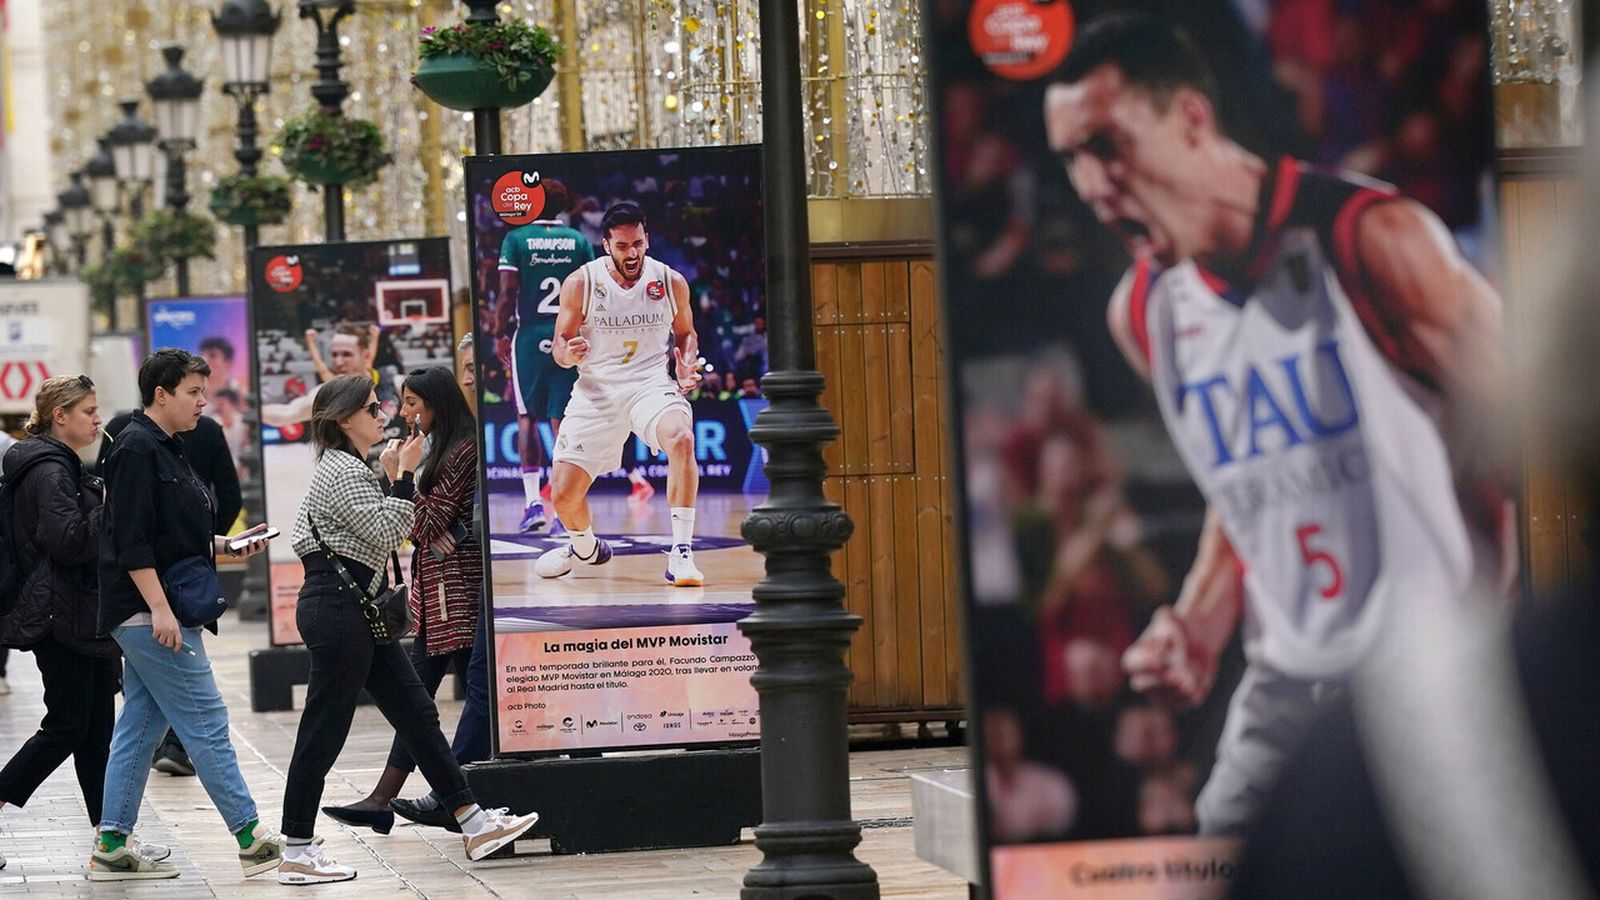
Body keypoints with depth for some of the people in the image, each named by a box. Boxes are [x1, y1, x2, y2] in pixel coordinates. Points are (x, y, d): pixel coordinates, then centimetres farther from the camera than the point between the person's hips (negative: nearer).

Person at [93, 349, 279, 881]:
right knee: (206, 723, -8)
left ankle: (111, 847, 12)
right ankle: (252, 841, -5)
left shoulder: (166, 449, 18)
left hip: (150, 618, 10)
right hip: (148, 612, -10)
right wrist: (159, 608, -23)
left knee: (141, 728, 10)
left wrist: (228, 547, 11)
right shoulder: (136, 449, -13)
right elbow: (132, 539, -20)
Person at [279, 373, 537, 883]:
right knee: (324, 730, -6)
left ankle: (473, 823, 10)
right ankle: (296, 854, -1)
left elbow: (381, 532, 20)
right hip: (337, 607, -11)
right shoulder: (341, 471, -13)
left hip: (357, 609, 11)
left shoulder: (350, 468, 19)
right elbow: (387, 534, -19)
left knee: (416, 712, 9)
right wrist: (404, 475, -14)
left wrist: (392, 477, 14)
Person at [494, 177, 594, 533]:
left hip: (530, 337, -1)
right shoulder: (580, 242, 5)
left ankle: (533, 502, -2)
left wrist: (500, 335, 3)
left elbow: (507, 295, -6)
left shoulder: (516, 240, -1)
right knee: (562, 421, 3)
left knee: (527, 417, 9)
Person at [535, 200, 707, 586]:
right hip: (596, 390, 1)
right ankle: (586, 547, 36)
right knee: (563, 495, -1)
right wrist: (569, 354, -23)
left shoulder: (671, 282, -1)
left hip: (651, 383, -1)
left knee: (681, 439, -34)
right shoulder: (581, 283, -6)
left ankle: (681, 555, -29)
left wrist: (687, 365, -5)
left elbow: (685, 333, 16)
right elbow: (559, 346, 2)